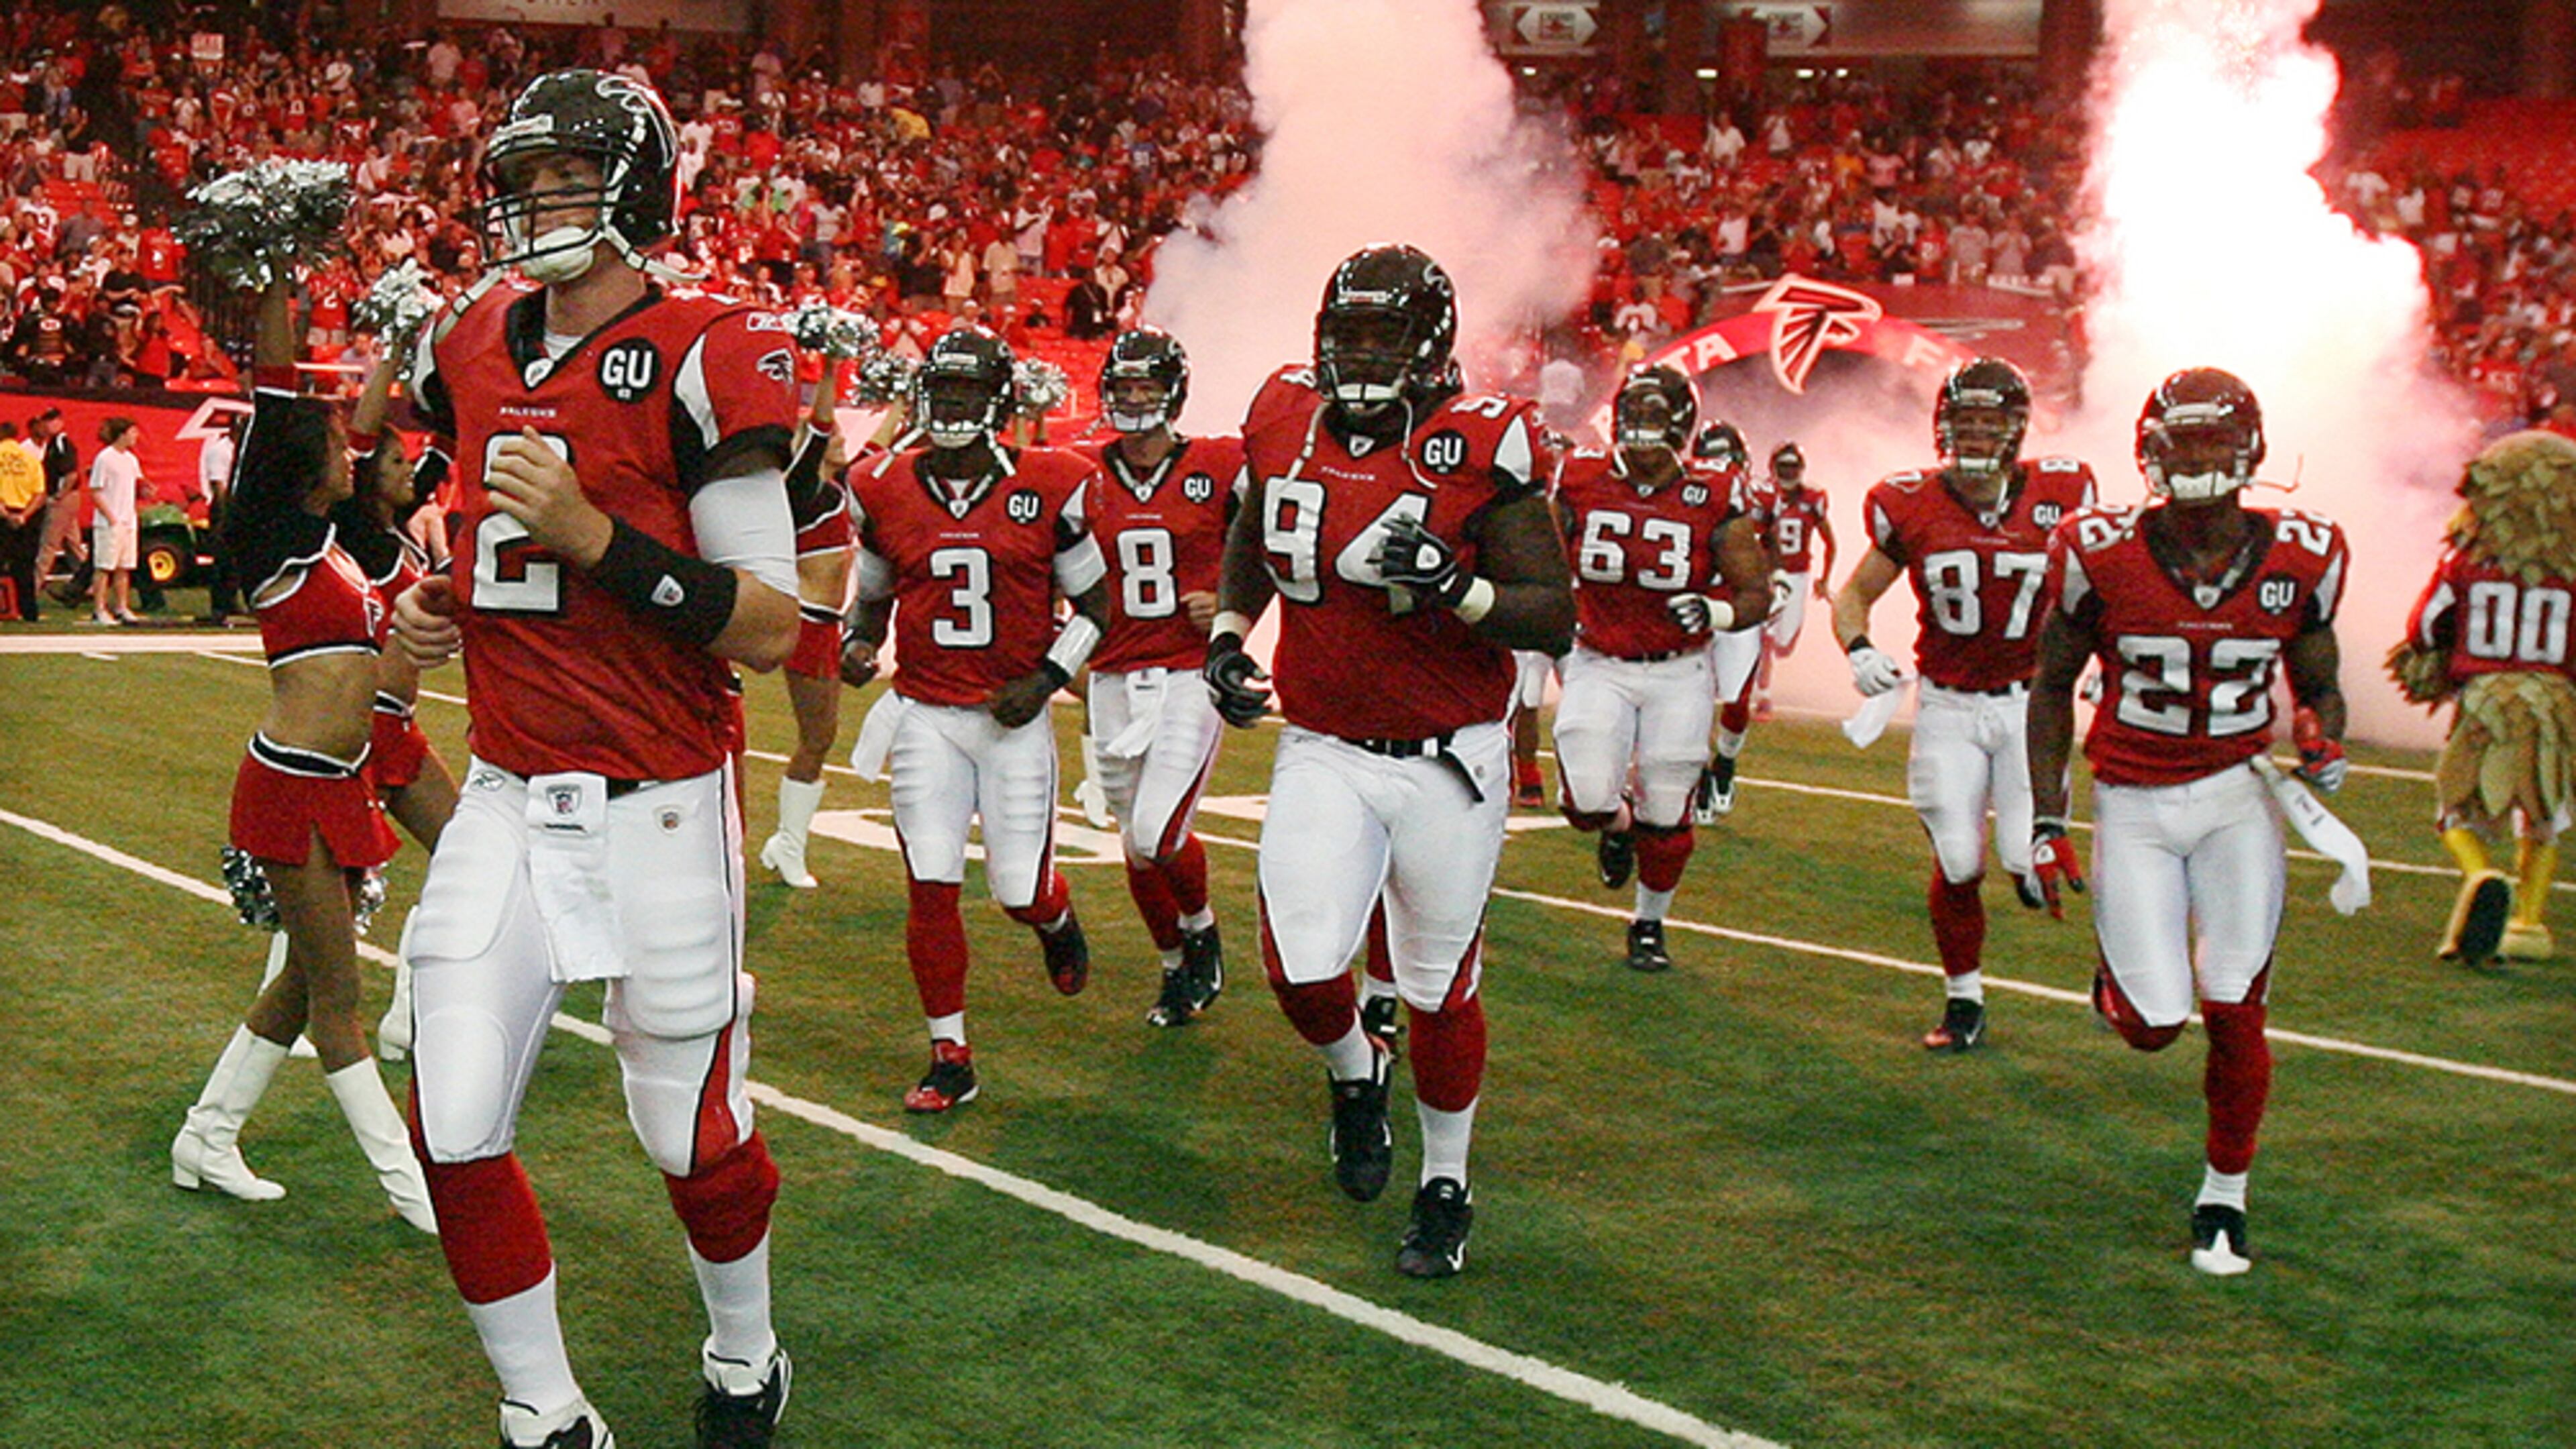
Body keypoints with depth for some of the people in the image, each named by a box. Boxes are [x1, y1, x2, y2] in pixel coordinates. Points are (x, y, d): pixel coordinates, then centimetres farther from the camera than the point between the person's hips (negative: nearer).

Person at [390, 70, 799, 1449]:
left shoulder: (704, 358, -13)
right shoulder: (476, 349, 8)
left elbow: (771, 628, -15)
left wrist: (595, 535, -24)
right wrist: (428, 601, 4)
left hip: (657, 807, -5)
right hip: (507, 803, 6)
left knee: (691, 1135, 9)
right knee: (456, 1135, 0)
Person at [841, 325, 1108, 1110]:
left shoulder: (1048, 487, -5)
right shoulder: (885, 490, 2)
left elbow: (1093, 603, 3)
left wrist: (1046, 680, -10)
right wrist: (858, 644, -5)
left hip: (1013, 719, -1)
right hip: (923, 715, 1)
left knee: (1020, 889, 2)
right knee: (931, 889, -4)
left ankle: (1056, 921, 42)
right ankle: (950, 1058, 8)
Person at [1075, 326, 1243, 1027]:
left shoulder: (1221, 468, -3)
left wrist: (1229, 604, -9)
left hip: (1190, 674, -3)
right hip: (1115, 678, 3)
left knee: (1158, 835, -15)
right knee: (1137, 845, 10)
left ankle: (1201, 928, 16)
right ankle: (1177, 968, 31)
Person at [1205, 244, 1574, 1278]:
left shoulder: (1481, 448, -13)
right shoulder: (1286, 427, -1)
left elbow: (1553, 618, -13)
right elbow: (1251, 547, 20)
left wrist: (1453, 585, -28)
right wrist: (1227, 637, 4)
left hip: (1448, 764, -2)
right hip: (1323, 754, 3)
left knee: (1441, 989, 9)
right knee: (1304, 972, -10)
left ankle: (1446, 1189, 31)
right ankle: (1354, 1076, 27)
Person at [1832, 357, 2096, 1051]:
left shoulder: (2059, 494, -5)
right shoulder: (1910, 507, -6)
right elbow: (1855, 593, 7)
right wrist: (1859, 650, -12)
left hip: (2031, 702, 0)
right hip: (1947, 708, 1)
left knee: (2031, 863, -9)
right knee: (1957, 864, -3)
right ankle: (1964, 1000, 19)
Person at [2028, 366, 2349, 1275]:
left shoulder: (2300, 559, -6)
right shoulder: (2101, 555, -12)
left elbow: (2318, 686, 9)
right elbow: (2052, 689, 1)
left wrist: (2324, 741, -15)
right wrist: (2047, 822, -1)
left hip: (2237, 796, 1)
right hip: (2132, 806, -1)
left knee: (2233, 1014, -4)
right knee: (2155, 1028, -4)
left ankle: (2224, 1195, 18)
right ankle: (2122, 972, 34)